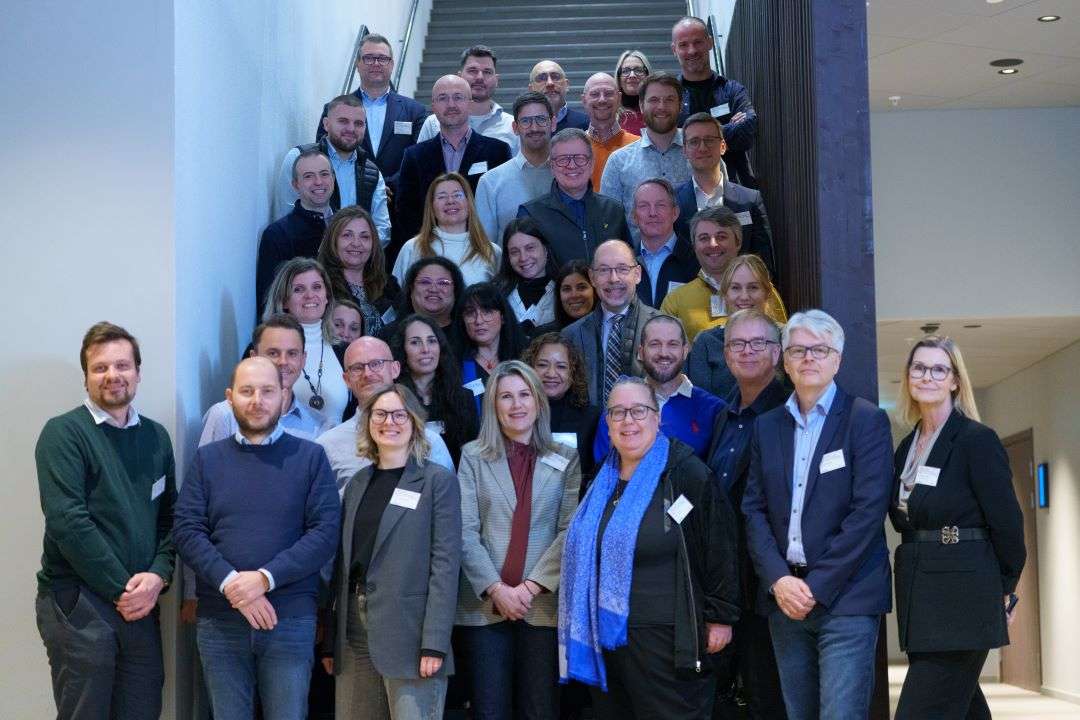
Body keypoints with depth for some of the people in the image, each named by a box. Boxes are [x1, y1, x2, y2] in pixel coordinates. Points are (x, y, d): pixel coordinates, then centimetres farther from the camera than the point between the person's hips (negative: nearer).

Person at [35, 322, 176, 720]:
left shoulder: (156, 436, 12)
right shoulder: (64, 433, -5)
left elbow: (170, 517, 11)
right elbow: (67, 521, -14)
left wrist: (158, 575, -7)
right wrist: (122, 589, -13)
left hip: (139, 603, 5)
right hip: (77, 604, -5)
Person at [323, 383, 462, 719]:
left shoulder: (438, 480, -1)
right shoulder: (358, 483, 15)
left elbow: (445, 564, -9)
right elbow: (344, 562, 14)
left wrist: (435, 643, -17)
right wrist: (331, 640, 9)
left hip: (408, 631, -5)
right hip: (355, 630, 5)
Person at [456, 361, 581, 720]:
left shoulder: (566, 459, 7)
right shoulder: (474, 456, 6)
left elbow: (570, 532, -2)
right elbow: (465, 532, -1)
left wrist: (531, 587, -12)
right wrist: (496, 589, -12)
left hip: (544, 605, 0)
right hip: (484, 605, 0)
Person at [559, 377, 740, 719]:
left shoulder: (687, 473, -8)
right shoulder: (599, 482, 13)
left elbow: (719, 548, -8)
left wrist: (720, 616, -9)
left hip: (668, 640, -6)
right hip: (605, 636, 6)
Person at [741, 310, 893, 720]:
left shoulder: (866, 420, -2)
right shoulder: (766, 427, 13)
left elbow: (868, 512, -10)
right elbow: (754, 510, 8)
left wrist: (817, 587, -12)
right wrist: (779, 581, -7)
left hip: (845, 597, -5)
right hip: (784, 597, 5)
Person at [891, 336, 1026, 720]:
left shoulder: (977, 440, -9)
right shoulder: (907, 446, 13)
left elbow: (1006, 523, -8)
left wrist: (1004, 589, 1)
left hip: (961, 598, -7)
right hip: (918, 597, 7)